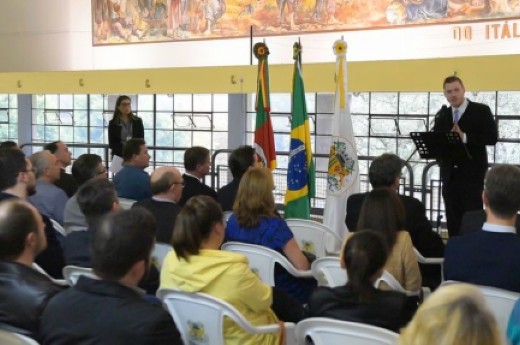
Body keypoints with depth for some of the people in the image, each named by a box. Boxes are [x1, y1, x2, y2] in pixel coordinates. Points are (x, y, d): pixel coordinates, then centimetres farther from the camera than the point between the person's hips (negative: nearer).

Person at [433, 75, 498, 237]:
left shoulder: (481, 111, -2)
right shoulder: (442, 115, 12)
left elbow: (492, 137, -12)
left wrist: (464, 137, -22)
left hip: (472, 173, -5)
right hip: (449, 174, 5)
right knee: (452, 219, 8)